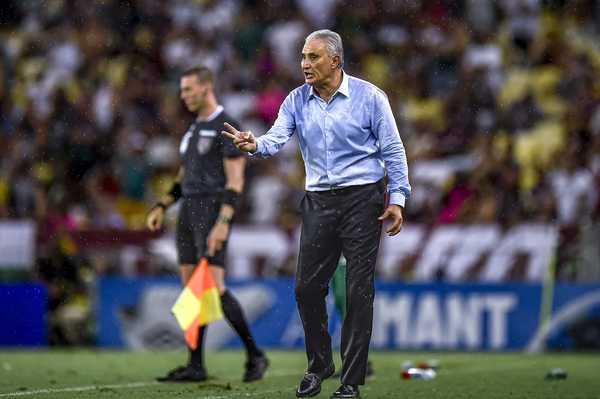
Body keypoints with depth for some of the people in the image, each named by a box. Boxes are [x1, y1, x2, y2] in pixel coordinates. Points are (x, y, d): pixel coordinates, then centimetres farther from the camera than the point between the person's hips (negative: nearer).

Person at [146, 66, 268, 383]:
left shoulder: (227, 127, -10)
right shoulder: (194, 128, 18)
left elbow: (235, 180, -16)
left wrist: (223, 223, -24)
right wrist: (161, 207, 15)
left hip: (212, 211, -9)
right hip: (188, 211, 9)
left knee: (214, 287, -14)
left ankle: (254, 355, -2)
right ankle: (196, 366, 6)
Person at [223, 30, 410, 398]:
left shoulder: (369, 97, -5)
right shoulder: (297, 101, 5)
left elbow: (393, 150, -2)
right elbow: (277, 138, -8)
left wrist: (398, 198, -8)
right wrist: (254, 145, -31)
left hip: (362, 199, -4)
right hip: (319, 201, 4)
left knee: (359, 291, -3)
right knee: (308, 286, 3)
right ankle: (319, 366, 23)